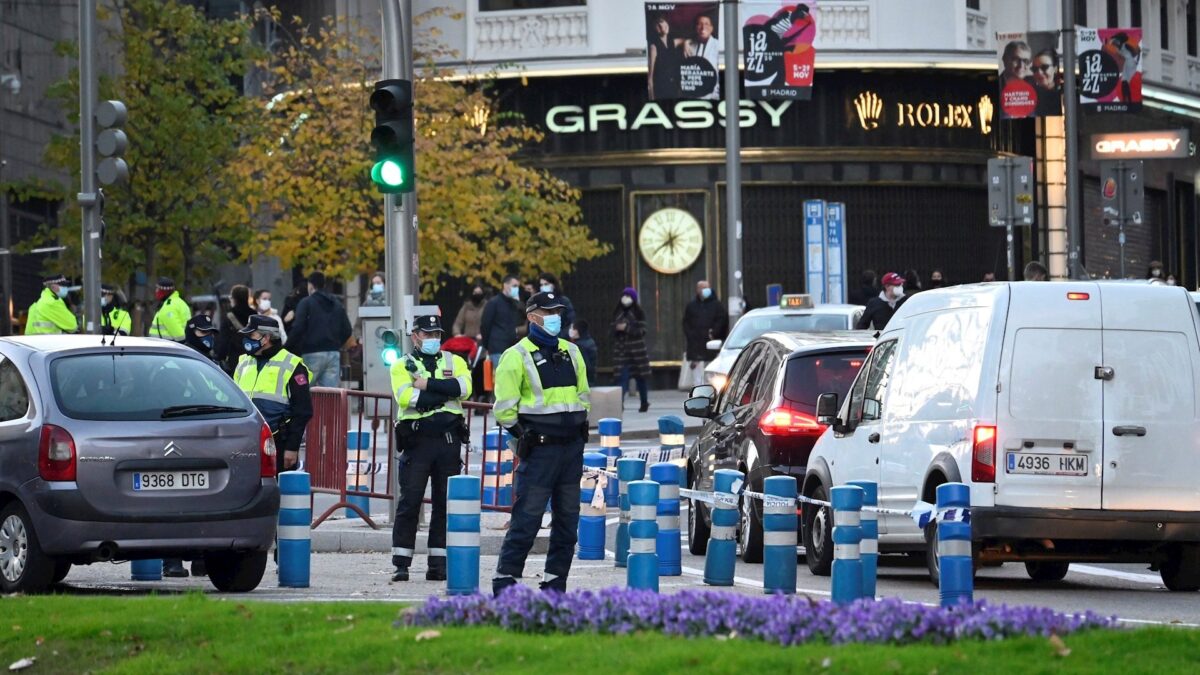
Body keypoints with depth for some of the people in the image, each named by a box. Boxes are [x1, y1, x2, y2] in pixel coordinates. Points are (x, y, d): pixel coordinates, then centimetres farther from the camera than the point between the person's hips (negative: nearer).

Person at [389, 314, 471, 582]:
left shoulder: (454, 362, 13)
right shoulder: (402, 366, 6)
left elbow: (463, 387, -8)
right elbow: (406, 397, -13)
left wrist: (428, 384, -12)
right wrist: (444, 393, -11)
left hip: (448, 440, 2)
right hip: (416, 440, -2)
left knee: (445, 502, 4)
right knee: (409, 502, -4)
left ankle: (438, 564, 8)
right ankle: (401, 564, -1)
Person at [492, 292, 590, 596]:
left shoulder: (571, 353, 14)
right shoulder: (517, 356, -6)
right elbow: (505, 408, -7)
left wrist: (579, 427, 13)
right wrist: (524, 436, -9)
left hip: (572, 446, 7)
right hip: (540, 449, -7)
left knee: (567, 519, 8)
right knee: (527, 517, -9)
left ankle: (555, 580, 14)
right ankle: (505, 578, -5)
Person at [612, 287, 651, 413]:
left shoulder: (638, 313, -3)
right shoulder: (617, 313, 8)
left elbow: (641, 331, -8)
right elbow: (613, 329, 12)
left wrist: (626, 328, -17)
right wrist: (617, 329, -11)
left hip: (636, 349, -2)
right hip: (621, 349, 2)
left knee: (640, 377, 8)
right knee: (622, 377, -9)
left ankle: (644, 402, 22)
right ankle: (620, 402, -15)